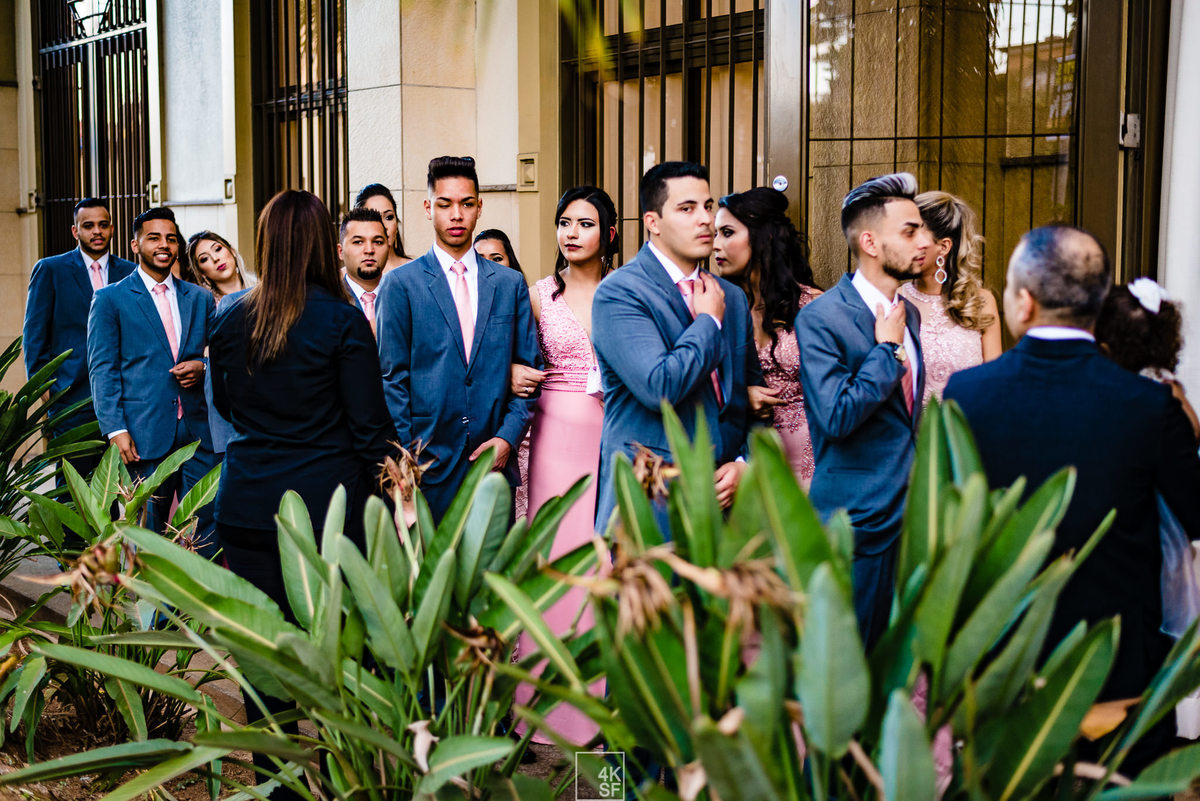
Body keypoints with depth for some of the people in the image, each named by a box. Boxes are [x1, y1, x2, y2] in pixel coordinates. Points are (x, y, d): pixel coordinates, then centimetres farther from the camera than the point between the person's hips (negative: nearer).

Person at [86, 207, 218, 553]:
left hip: (198, 431, 3)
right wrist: (116, 429, -10)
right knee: (148, 531, 3)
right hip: (144, 434, -3)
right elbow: (102, 369, -1)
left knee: (205, 525, 2)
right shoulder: (110, 299, 4)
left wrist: (202, 366, -4)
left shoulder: (201, 298, 14)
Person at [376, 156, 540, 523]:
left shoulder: (510, 283, 10)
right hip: (428, 464, -2)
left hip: (494, 462, 3)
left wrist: (508, 437, -3)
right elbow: (392, 379, -1)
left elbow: (529, 367, 10)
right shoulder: (400, 284, 1)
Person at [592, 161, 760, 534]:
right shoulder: (618, 293, -9)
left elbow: (753, 394, 19)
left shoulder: (733, 297, 13)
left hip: (722, 493, 6)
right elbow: (660, 388, -21)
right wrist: (709, 321, -8)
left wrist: (744, 462, 2)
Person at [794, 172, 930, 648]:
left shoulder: (908, 314, 12)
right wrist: (887, 347, -15)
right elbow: (837, 417, -24)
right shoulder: (820, 319, -14)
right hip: (859, 520, -7)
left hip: (908, 515, 7)